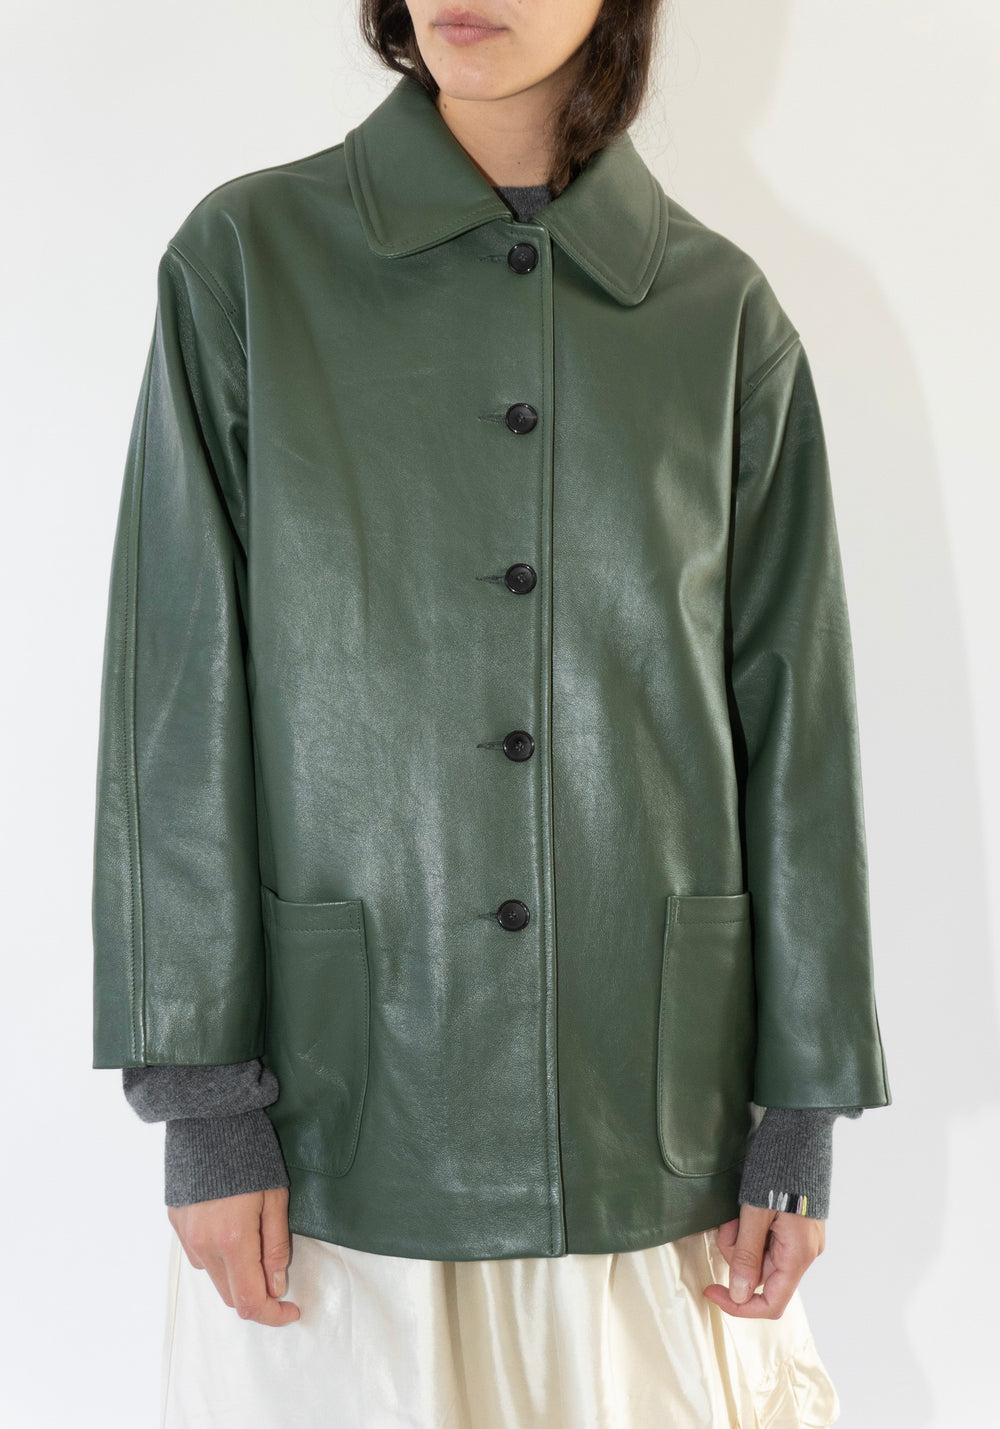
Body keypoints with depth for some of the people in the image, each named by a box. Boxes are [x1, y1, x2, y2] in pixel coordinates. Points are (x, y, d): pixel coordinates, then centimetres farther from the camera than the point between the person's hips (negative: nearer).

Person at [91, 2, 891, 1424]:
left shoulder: (724, 312, 1)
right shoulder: (248, 258, -3)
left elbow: (796, 722, 3)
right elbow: (178, 696, -4)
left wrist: (801, 1119, 2)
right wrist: (202, 1104, -6)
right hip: (340, 1100, -1)